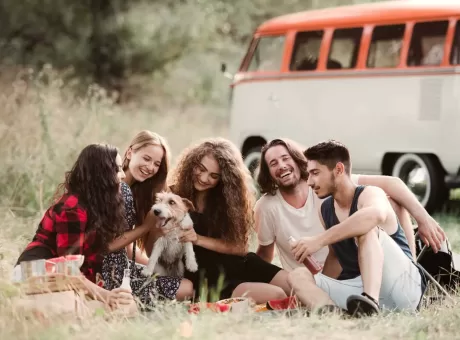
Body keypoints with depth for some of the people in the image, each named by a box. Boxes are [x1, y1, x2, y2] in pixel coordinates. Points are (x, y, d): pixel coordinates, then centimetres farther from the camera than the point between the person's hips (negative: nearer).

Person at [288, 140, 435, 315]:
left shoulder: (369, 194, -10)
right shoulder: (325, 210, 12)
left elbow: (376, 215, -36)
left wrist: (319, 240, -37)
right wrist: (322, 290, 8)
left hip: (403, 286, -6)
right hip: (360, 296, 6)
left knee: (366, 230, -26)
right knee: (299, 275, -10)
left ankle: (371, 301, -45)